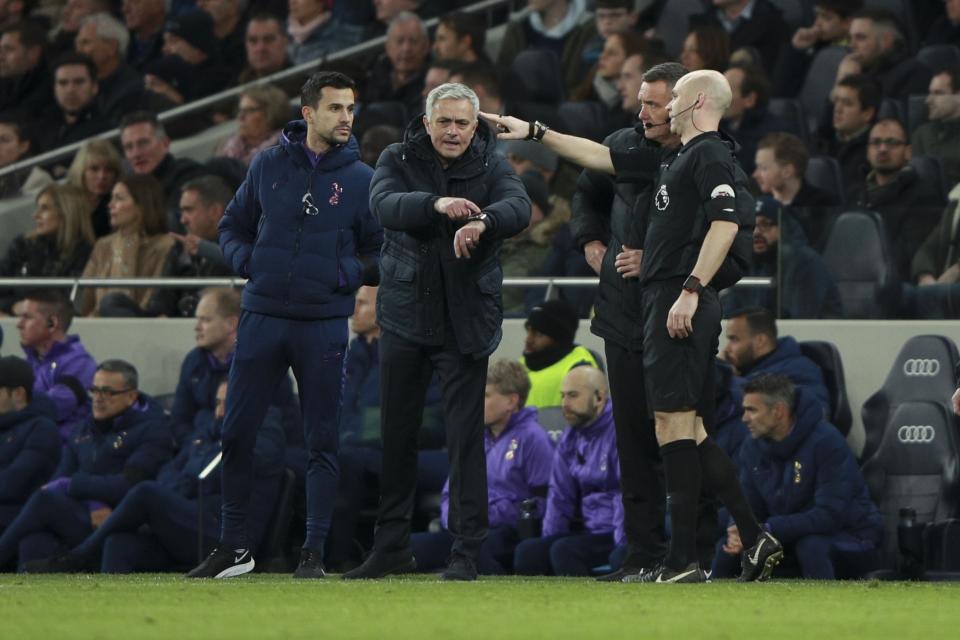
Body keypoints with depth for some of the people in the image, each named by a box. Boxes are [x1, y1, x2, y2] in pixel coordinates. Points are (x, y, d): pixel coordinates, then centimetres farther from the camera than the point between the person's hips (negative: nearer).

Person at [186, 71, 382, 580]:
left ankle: (314, 552, 7)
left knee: (321, 442, 0)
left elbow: (382, 256, 5)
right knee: (237, 433, 3)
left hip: (324, 324, -2)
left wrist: (344, 274, -12)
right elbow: (233, 226, 16)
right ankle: (233, 546, 15)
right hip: (262, 317, 2)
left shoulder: (360, 179, 2)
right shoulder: (269, 165, 6)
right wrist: (247, 262, -2)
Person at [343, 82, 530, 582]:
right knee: (396, 433, 8)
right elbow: (384, 206, -19)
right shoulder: (398, 160, 1)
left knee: (465, 435, -4)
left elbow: (519, 208, -21)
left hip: (466, 320, -2)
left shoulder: (491, 168, -1)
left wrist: (483, 222, -43)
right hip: (405, 315, 2)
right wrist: (436, 205, -39)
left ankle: (466, 550, 1)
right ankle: (391, 546, 17)